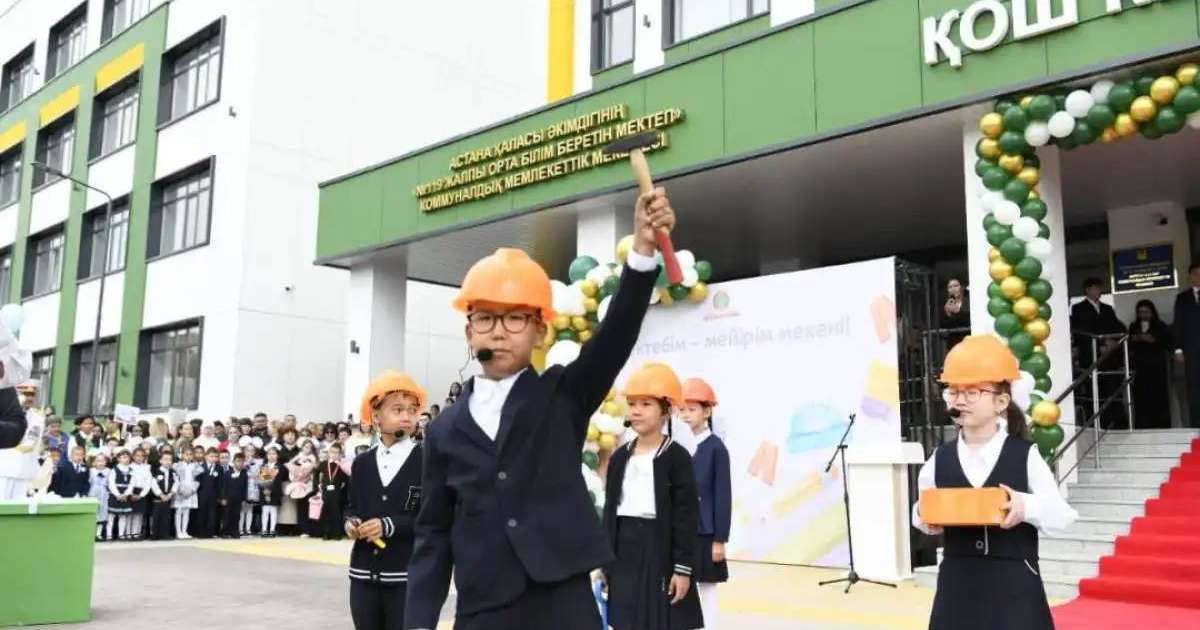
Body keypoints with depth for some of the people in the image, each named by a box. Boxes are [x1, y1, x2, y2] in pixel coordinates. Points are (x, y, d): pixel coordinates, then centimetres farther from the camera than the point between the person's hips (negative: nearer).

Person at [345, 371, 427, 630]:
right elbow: (351, 506, 18)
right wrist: (350, 523, -4)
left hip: (408, 577, -5)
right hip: (364, 575, 5)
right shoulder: (361, 463, 10)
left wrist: (391, 526, -20)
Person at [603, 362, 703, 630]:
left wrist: (683, 567, -12)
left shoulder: (677, 456, -7)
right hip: (624, 551, 5)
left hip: (661, 550, -5)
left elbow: (686, 516, -9)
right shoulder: (620, 457, 9)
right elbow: (610, 510, 11)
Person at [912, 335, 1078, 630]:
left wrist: (1027, 507, -22)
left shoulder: (1025, 455, -5)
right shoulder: (940, 459, 2)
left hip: (1014, 583, -2)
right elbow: (923, 510, 12)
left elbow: (1062, 515, -3)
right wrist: (924, 519, -11)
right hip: (959, 583, 3)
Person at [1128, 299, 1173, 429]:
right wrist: (1133, 340, -7)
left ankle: (1161, 427, 1)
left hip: (1157, 367, -1)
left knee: (1159, 397, -6)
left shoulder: (1161, 326, 6)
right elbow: (1129, 347, 13)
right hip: (1139, 368, 1)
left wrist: (1153, 340, -12)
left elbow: (1169, 344, 0)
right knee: (1141, 398, -7)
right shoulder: (1133, 327, 13)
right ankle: (1143, 427, -5)